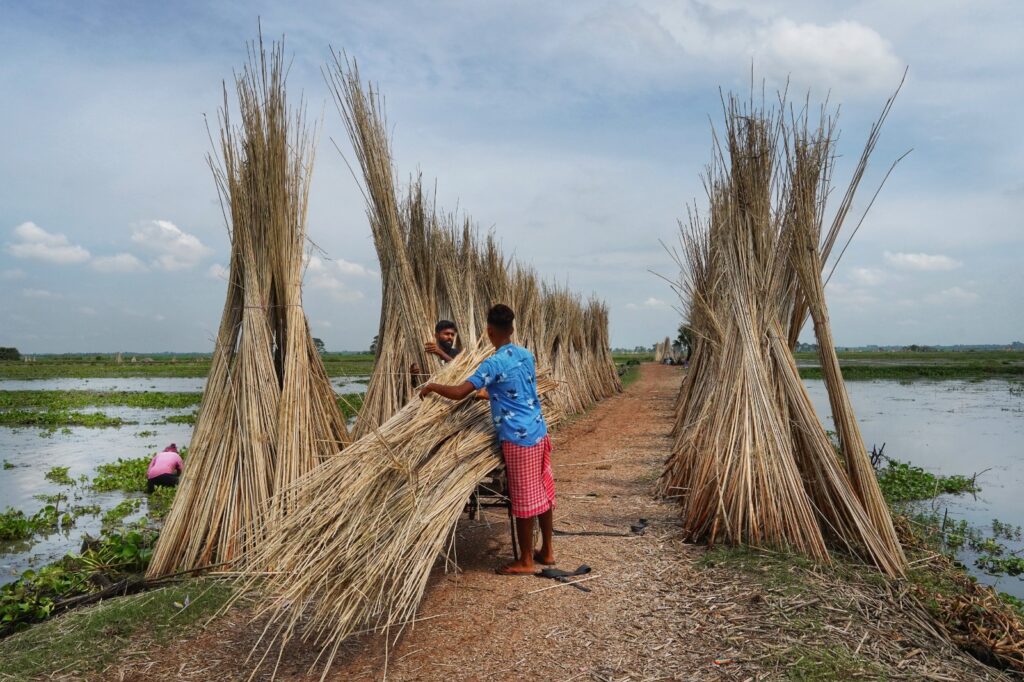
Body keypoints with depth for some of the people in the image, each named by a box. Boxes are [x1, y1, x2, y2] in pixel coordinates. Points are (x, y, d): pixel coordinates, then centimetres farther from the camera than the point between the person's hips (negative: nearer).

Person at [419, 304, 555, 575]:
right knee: (543, 493, 16)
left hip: (518, 439, -8)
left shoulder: (493, 364, -16)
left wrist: (432, 387, -5)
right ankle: (547, 551, 29)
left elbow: (458, 393, -23)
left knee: (524, 499, 3)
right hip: (539, 432, 8)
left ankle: (526, 561, 16)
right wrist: (490, 394, 36)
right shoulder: (527, 355, 8)